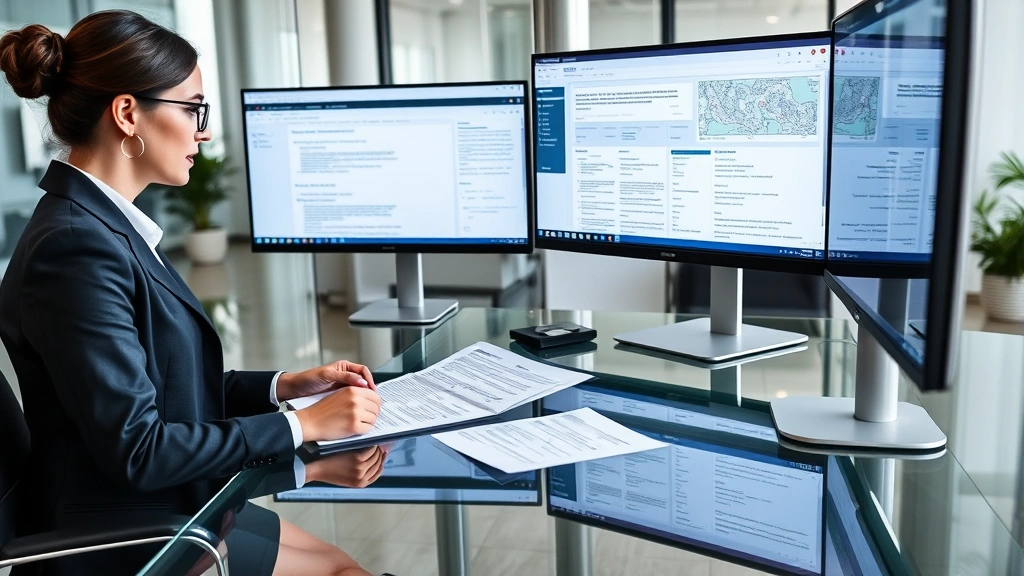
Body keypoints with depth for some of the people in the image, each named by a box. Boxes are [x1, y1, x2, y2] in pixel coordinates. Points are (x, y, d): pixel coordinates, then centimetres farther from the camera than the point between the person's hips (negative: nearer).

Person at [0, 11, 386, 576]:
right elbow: (135, 449, -26)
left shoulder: (104, 221, 4)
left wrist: (285, 385, 1)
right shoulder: (77, 245, -25)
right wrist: (301, 425, -20)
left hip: (163, 504, 8)